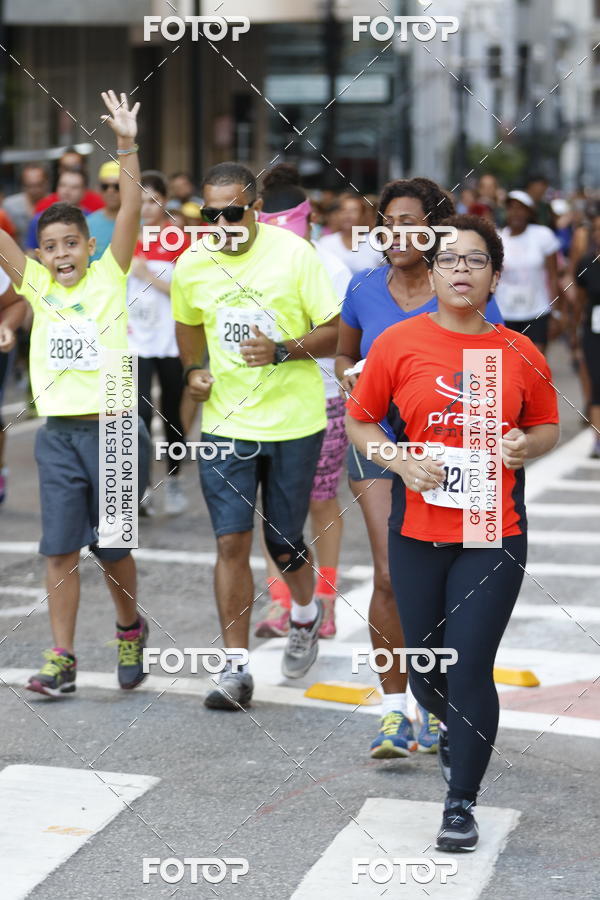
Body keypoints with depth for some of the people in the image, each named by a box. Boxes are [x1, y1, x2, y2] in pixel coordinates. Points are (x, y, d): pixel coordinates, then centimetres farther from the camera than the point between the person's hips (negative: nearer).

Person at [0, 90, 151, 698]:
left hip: (113, 431, -2)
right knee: (60, 550, 0)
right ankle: (61, 659, 6)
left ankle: (130, 628, 32)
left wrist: (127, 145, -20)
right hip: (59, 435, 2)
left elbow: (130, 212, -10)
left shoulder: (109, 279, 0)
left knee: (112, 549, 6)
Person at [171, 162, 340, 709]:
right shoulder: (191, 265, 0)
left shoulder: (294, 254, -11)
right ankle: (236, 669, 1)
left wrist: (282, 350, -24)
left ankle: (306, 612, 42)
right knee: (232, 543, -5)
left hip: (294, 422, -2)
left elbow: (335, 333, -8)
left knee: (283, 542, 8)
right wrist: (194, 370, 2)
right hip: (226, 423, 2)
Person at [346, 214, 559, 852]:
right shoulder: (398, 344, -2)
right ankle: (454, 729, 48)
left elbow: (548, 427, 15)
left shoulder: (521, 355, 1)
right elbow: (359, 421, 7)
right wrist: (401, 462, -10)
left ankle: (461, 803, 8)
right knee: (424, 667, 12)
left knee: (471, 667, -6)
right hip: (418, 531, 1)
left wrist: (526, 445, -7)